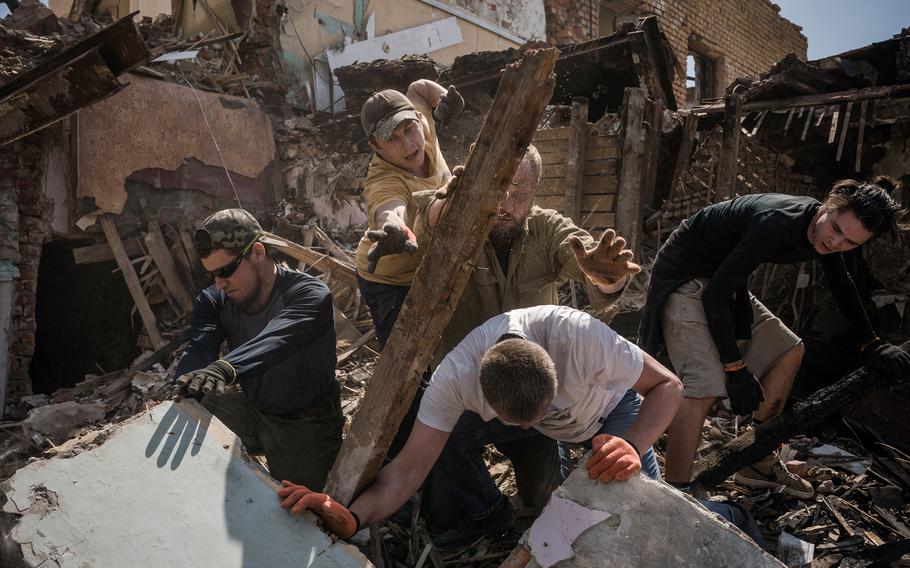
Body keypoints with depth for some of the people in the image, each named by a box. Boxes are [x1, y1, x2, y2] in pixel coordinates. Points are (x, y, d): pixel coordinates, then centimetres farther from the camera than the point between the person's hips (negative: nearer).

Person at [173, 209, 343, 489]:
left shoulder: (311, 295, -24)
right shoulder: (214, 301, -6)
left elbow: (275, 339, -45)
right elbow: (199, 351, -25)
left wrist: (225, 368, -63)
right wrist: (186, 392, -46)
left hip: (306, 427, -5)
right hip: (252, 411, 5)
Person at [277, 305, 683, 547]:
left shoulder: (581, 335, -43)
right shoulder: (455, 376, -36)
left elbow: (668, 386, -28)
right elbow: (412, 465, -32)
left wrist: (633, 445, -47)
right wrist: (352, 517, -50)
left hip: (607, 406, -2)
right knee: (447, 437, -18)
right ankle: (488, 514, 10)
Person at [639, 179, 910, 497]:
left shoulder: (821, 232, -2)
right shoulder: (778, 224, -30)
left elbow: (842, 286, 20)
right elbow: (715, 294, -31)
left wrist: (871, 343, 20)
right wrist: (735, 368, -28)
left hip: (721, 280, 10)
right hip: (684, 277, -10)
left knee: (789, 350, 13)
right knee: (706, 386, -25)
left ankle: (759, 463, 21)